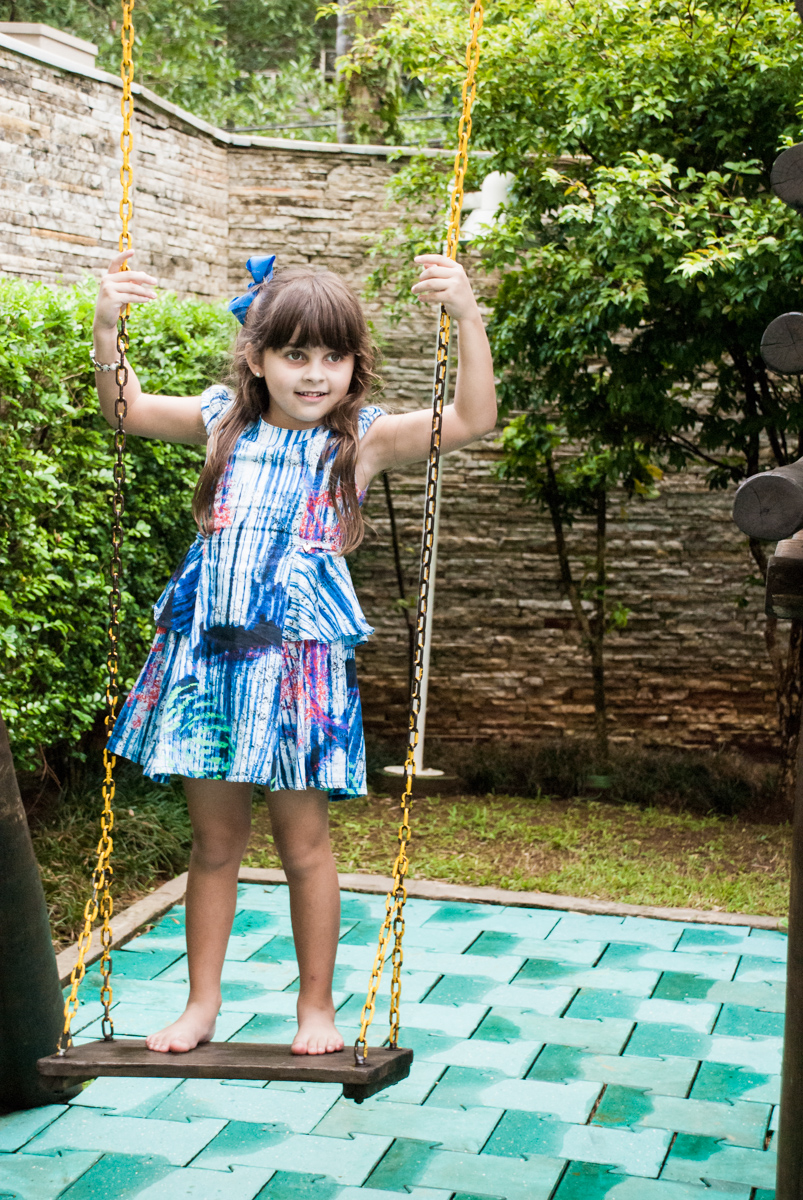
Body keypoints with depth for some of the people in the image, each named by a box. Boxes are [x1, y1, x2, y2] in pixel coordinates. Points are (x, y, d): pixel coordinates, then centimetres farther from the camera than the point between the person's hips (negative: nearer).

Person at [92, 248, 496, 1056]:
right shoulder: (225, 424, 8)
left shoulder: (363, 440, -1)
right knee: (214, 841, 12)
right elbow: (126, 411, 18)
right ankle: (201, 1005, 24)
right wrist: (107, 329, 3)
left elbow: (472, 419, -12)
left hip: (298, 659, -2)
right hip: (206, 650, 3)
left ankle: (316, 1007, 21)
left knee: (302, 840, 5)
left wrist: (466, 318, -23)